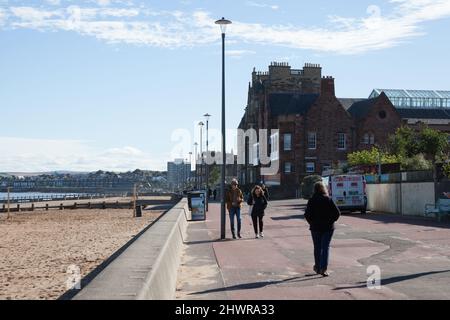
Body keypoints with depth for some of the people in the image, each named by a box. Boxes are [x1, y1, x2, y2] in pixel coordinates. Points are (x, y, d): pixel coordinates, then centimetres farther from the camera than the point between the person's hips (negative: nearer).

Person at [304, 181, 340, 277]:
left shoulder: (312, 201, -5)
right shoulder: (329, 200, -5)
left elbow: (307, 214, -9)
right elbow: (337, 213, -8)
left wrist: (312, 223, 3)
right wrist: (331, 221, 2)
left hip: (315, 228, 1)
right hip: (328, 228, -1)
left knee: (317, 247, 14)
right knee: (325, 247, 2)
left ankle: (318, 267, 23)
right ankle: (323, 269, -7)